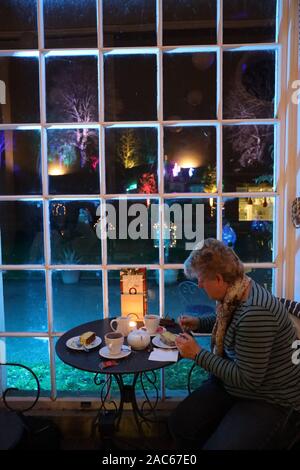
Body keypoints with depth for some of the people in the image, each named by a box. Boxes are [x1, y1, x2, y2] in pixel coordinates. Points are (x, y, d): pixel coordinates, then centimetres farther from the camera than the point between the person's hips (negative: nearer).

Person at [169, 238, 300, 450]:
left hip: (270, 401, -8)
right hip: (231, 384, 8)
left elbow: (248, 380, -26)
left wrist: (197, 354, -20)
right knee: (180, 423, -1)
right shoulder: (235, 293, -3)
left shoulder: (254, 312, -31)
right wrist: (198, 323, 5)